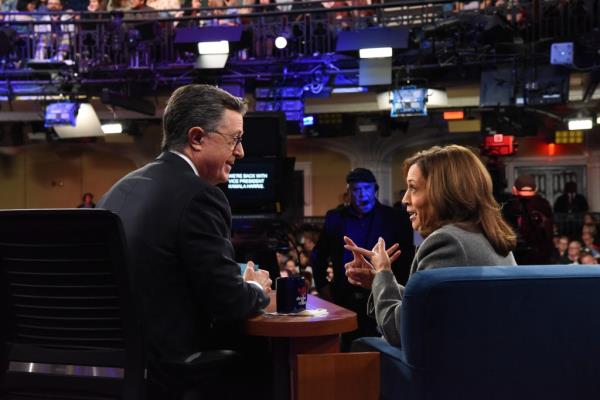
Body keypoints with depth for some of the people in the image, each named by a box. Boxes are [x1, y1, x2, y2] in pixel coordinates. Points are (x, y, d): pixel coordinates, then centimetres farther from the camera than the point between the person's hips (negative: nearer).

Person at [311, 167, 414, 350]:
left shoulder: (396, 219, 2)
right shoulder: (335, 218, 10)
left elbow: (407, 261, 4)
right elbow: (318, 255, 21)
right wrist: (322, 285, 11)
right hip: (344, 301, 2)